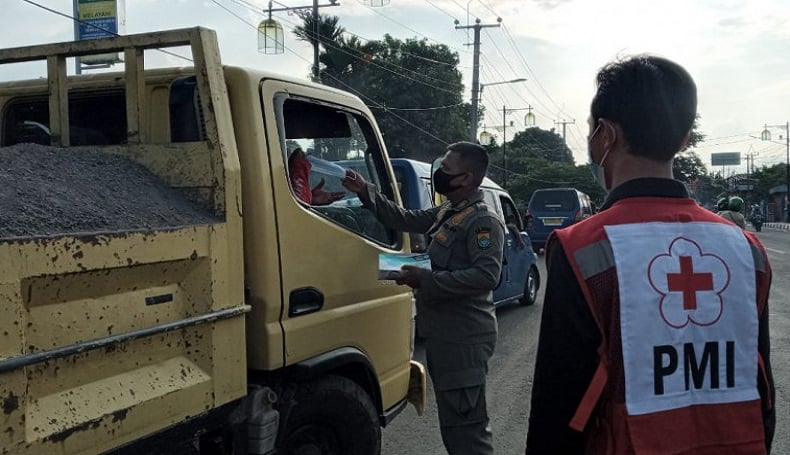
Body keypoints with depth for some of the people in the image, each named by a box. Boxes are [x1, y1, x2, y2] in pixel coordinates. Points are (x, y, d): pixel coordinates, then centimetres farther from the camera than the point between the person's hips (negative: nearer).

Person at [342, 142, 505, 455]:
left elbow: (487, 276, -26)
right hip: (442, 334, 10)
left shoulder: (484, 221, -16)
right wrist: (365, 192, 10)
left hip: (464, 338, -10)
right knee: (451, 418, 20)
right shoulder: (445, 213, 13)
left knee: (466, 422, -5)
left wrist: (426, 280, -25)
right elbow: (405, 220, 19)